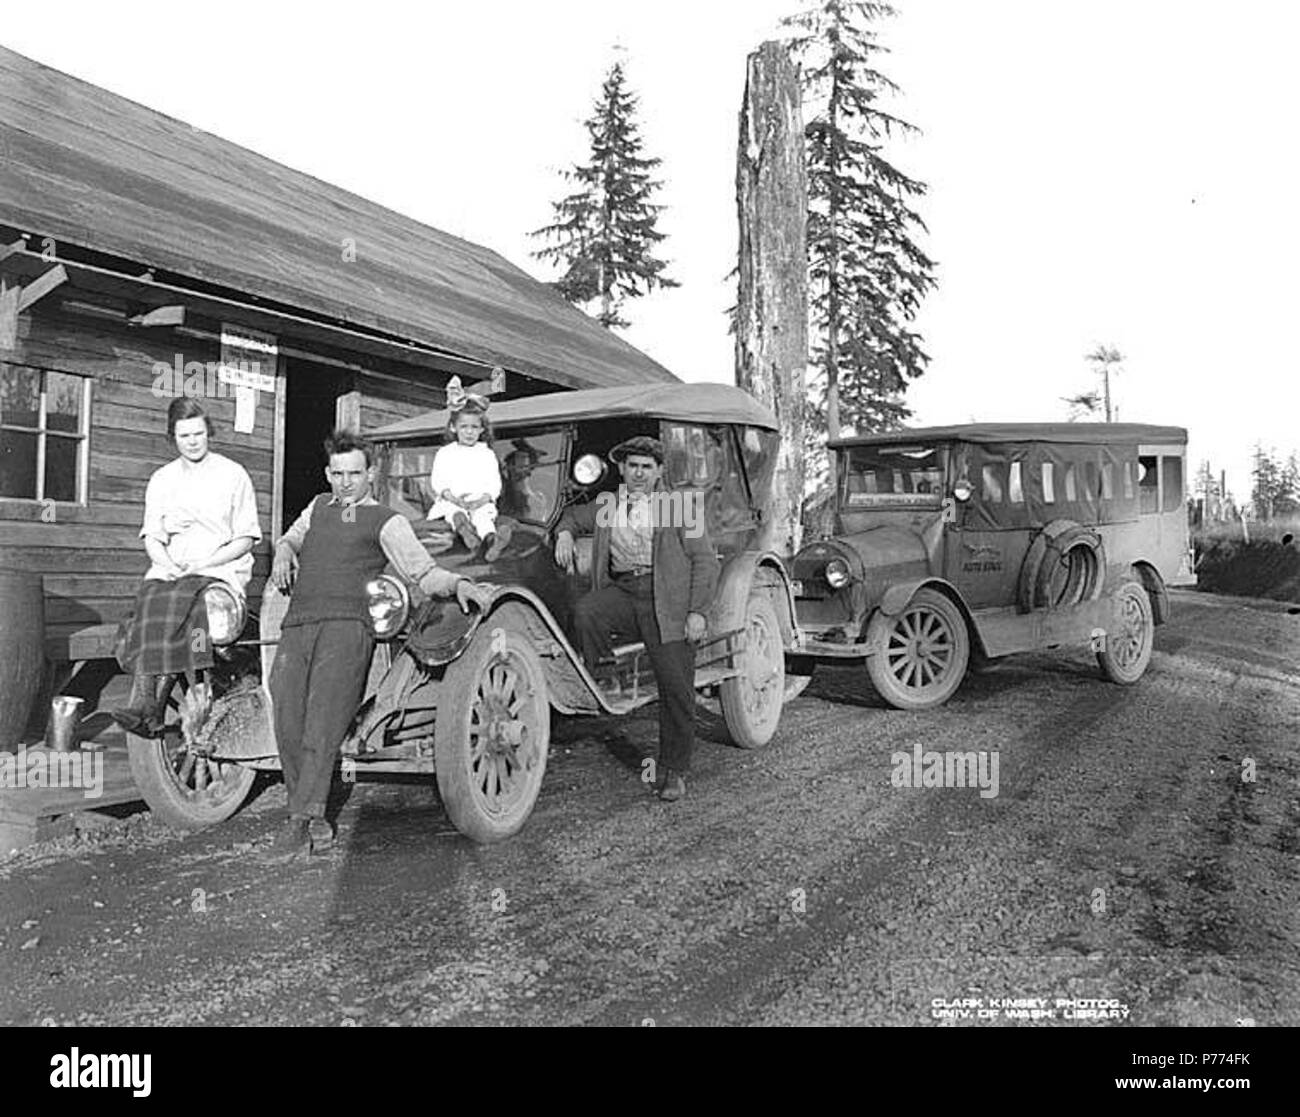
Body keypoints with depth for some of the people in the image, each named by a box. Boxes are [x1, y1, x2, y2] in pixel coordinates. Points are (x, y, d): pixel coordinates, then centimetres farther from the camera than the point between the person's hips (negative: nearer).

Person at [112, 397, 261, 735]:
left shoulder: (233, 474, 6)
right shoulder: (161, 479, 18)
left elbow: (246, 538, 2)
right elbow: (152, 537, 12)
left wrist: (204, 563, -12)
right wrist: (167, 564, -11)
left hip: (222, 567, -3)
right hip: (170, 569, 3)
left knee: (178, 601, -33)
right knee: (149, 598, -29)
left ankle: (148, 705, -38)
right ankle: (145, 700, -41)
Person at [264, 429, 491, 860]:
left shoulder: (387, 521, 12)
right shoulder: (319, 506, 29)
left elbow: (422, 570, 5)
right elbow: (292, 537, 42)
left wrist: (457, 583, -15)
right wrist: (284, 550, 17)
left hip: (346, 625, -4)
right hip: (296, 626, 5)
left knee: (322, 725, -19)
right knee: (288, 730, -7)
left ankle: (298, 822, -17)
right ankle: (315, 822, 2)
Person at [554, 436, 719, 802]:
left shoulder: (680, 506, 6)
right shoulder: (606, 506, 17)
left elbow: (705, 561, 2)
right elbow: (574, 516, 37)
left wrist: (697, 611, -9)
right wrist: (565, 533, 11)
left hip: (667, 604, -3)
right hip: (620, 591, 3)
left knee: (676, 687, -5)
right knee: (584, 610, -30)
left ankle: (673, 771, 11)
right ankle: (602, 682, -8)